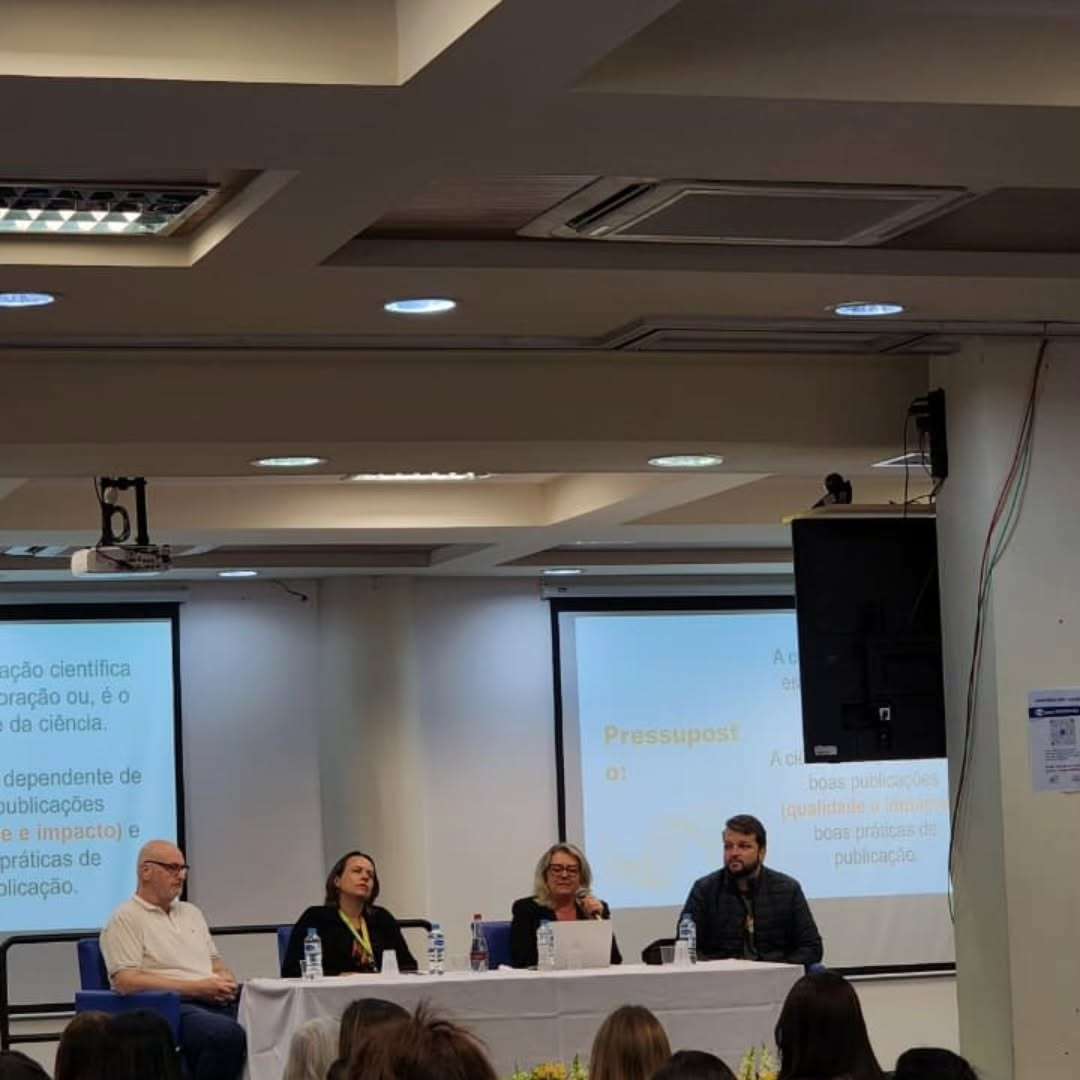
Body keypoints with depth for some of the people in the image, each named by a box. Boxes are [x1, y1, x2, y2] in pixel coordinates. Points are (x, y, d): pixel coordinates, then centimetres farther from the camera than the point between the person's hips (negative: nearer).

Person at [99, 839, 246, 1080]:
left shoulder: (191, 912, 25)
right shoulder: (125, 919, 0)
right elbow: (126, 981, -11)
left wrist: (226, 981, 3)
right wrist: (195, 988, -13)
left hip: (216, 1003, 7)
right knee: (228, 1035, -37)